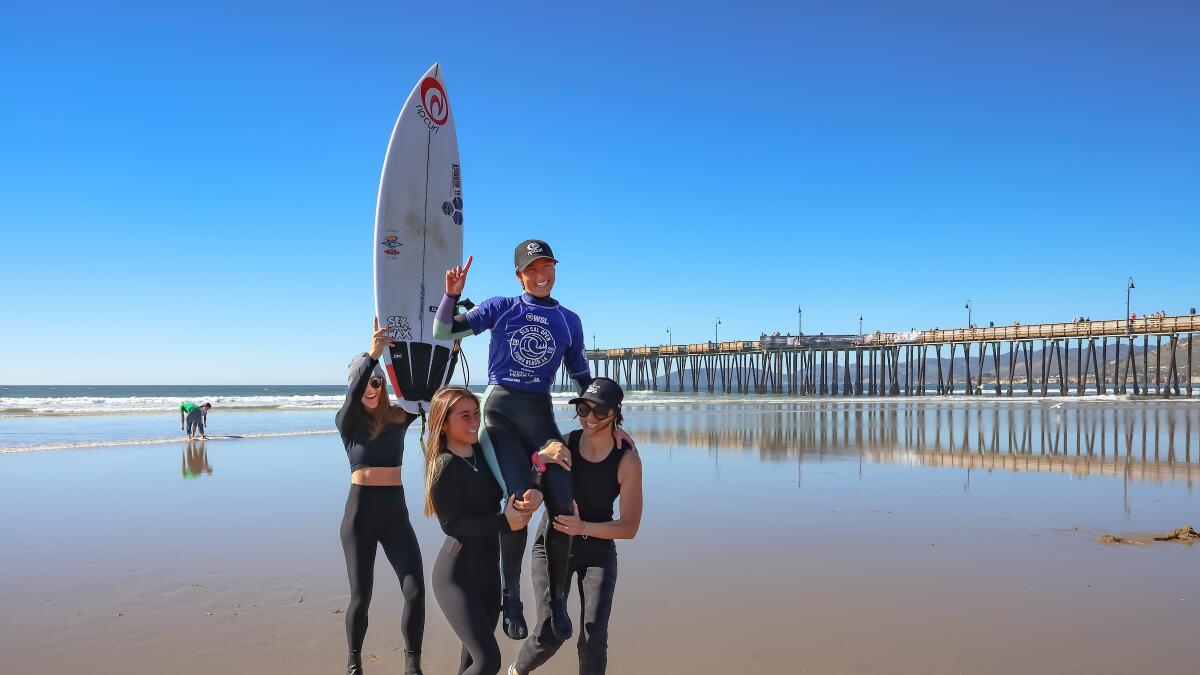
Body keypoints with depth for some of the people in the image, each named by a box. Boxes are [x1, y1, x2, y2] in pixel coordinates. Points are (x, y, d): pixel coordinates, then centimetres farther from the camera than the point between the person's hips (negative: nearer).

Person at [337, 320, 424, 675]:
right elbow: (352, 396, -24)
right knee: (361, 596, 5)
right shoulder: (348, 421, -3)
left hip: (395, 512, 2)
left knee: (415, 591, -7)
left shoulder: (399, 418, 4)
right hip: (360, 512, -2)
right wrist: (371, 355, -40)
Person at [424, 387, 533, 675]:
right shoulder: (445, 466, -16)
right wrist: (504, 522, -23)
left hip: (488, 570, 7)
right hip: (457, 575, -7)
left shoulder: (485, 452, 3)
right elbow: (452, 524, -19)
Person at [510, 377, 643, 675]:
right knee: (550, 634, -9)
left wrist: (583, 528, -30)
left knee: (594, 640, -10)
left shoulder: (627, 459, -17)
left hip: (598, 551, 0)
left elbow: (629, 527, -15)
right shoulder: (563, 445, -15)